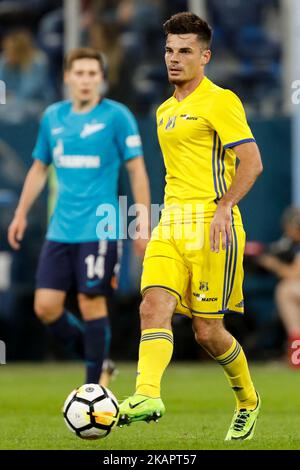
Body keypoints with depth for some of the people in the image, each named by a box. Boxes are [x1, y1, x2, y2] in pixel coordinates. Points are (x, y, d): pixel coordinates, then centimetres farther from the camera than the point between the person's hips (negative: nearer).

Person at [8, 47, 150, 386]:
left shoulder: (116, 116, -4)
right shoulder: (52, 117, 10)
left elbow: (137, 170, -4)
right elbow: (39, 168, 21)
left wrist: (143, 224, -8)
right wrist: (21, 214, 18)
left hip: (99, 230, -5)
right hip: (60, 229, 5)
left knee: (91, 302, -5)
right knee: (45, 306, -2)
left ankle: (93, 388, 5)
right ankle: (92, 355, 20)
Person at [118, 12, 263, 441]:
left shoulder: (219, 101, -6)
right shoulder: (165, 111, 19)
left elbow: (252, 162, -14)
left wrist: (224, 207, -24)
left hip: (212, 224, -7)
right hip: (170, 224, 7)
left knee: (207, 330, -1)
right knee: (154, 306, -17)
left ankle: (248, 400, 22)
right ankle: (147, 396, -32)